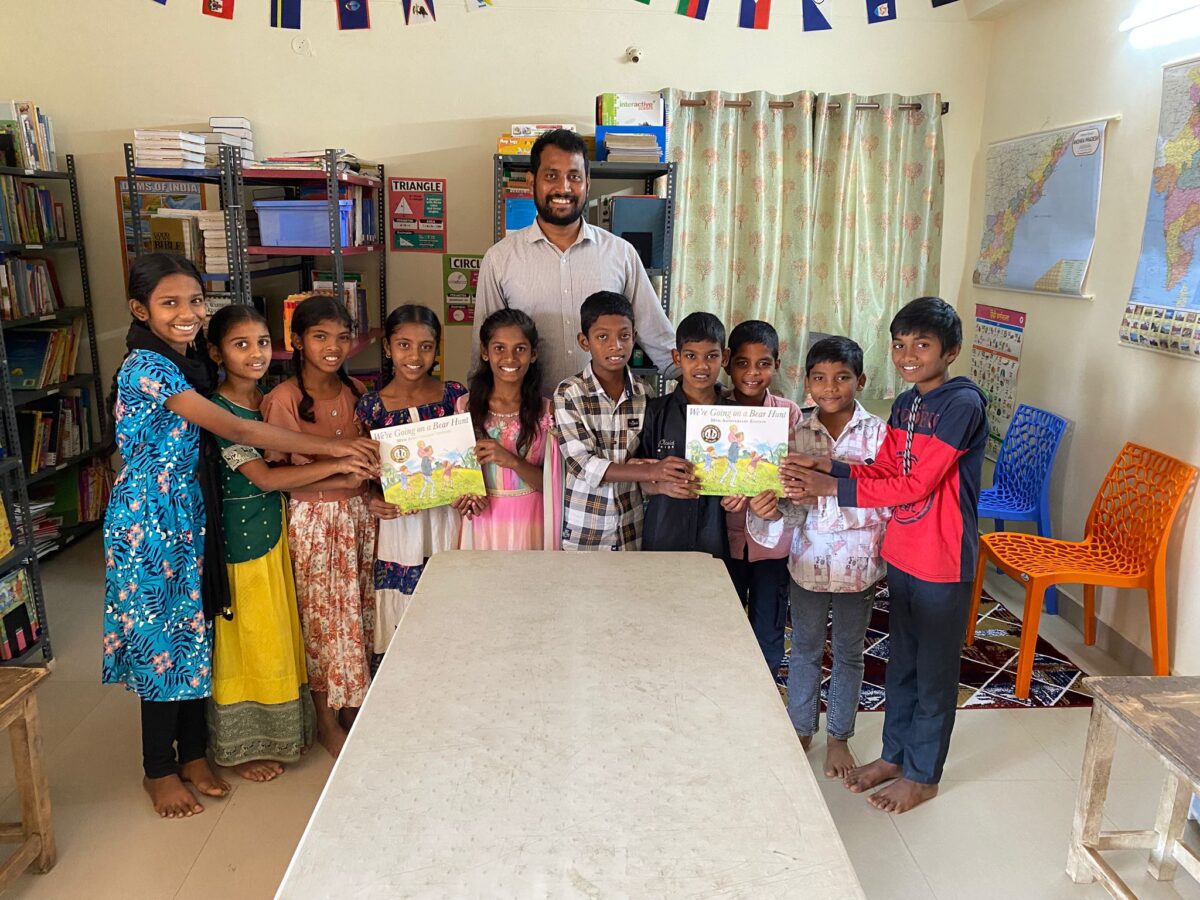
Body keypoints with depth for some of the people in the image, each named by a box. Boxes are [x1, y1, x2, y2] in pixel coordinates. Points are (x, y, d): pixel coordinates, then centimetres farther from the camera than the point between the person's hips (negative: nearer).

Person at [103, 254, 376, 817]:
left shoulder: (190, 363, 7)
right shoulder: (145, 366, -20)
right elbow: (235, 430, -26)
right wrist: (330, 447, -27)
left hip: (190, 514, 8)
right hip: (150, 518, -8)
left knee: (194, 631, 15)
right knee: (162, 638, 4)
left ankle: (193, 755, 31)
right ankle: (160, 771, 24)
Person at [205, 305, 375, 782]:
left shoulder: (271, 400, 5)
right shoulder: (218, 411, -18)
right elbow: (264, 477, -25)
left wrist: (358, 471, -3)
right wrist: (336, 465, -28)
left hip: (274, 527, 7)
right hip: (239, 533, -7)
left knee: (279, 631, 17)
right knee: (246, 635, 6)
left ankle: (279, 731, 34)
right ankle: (242, 746, 24)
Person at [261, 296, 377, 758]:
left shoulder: (355, 391, 3)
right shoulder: (283, 399, -13)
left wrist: (372, 485, -1)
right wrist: (338, 479, -19)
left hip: (358, 512, 5)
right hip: (313, 520, -5)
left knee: (358, 611, 12)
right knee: (323, 617, 6)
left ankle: (352, 704, 32)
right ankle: (326, 720, 25)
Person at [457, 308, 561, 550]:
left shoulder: (546, 411, -5)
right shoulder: (465, 407, -3)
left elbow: (551, 484, -6)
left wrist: (512, 461, -21)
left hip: (529, 524, 0)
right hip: (482, 521, 1)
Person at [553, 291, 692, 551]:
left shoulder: (644, 394, -1)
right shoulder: (568, 394, -10)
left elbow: (650, 458, 8)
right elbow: (582, 465, -18)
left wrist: (664, 479, -16)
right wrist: (650, 472, -28)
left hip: (632, 531, 3)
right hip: (582, 532, -3)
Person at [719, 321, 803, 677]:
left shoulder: (789, 413, -4)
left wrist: (773, 497, -27)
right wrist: (725, 496, -27)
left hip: (772, 540, 0)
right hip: (726, 538, 0)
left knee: (768, 635, 14)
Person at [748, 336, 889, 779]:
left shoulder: (878, 434, -10)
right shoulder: (796, 434, -6)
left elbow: (883, 502, -13)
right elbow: (792, 506, -11)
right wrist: (767, 508, -32)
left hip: (858, 564, -1)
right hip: (809, 561, 1)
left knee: (849, 653, 16)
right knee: (805, 648, 17)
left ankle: (838, 737, 36)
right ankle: (800, 731, 37)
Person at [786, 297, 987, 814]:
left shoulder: (962, 405, -20)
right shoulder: (904, 404, 6)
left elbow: (914, 485, -25)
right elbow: (884, 470, 6)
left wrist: (833, 488, -25)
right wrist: (828, 468, -10)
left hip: (942, 562, -7)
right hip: (900, 554, 8)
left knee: (935, 670, 10)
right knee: (901, 660, 20)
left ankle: (923, 775, 26)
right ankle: (894, 754, 37)